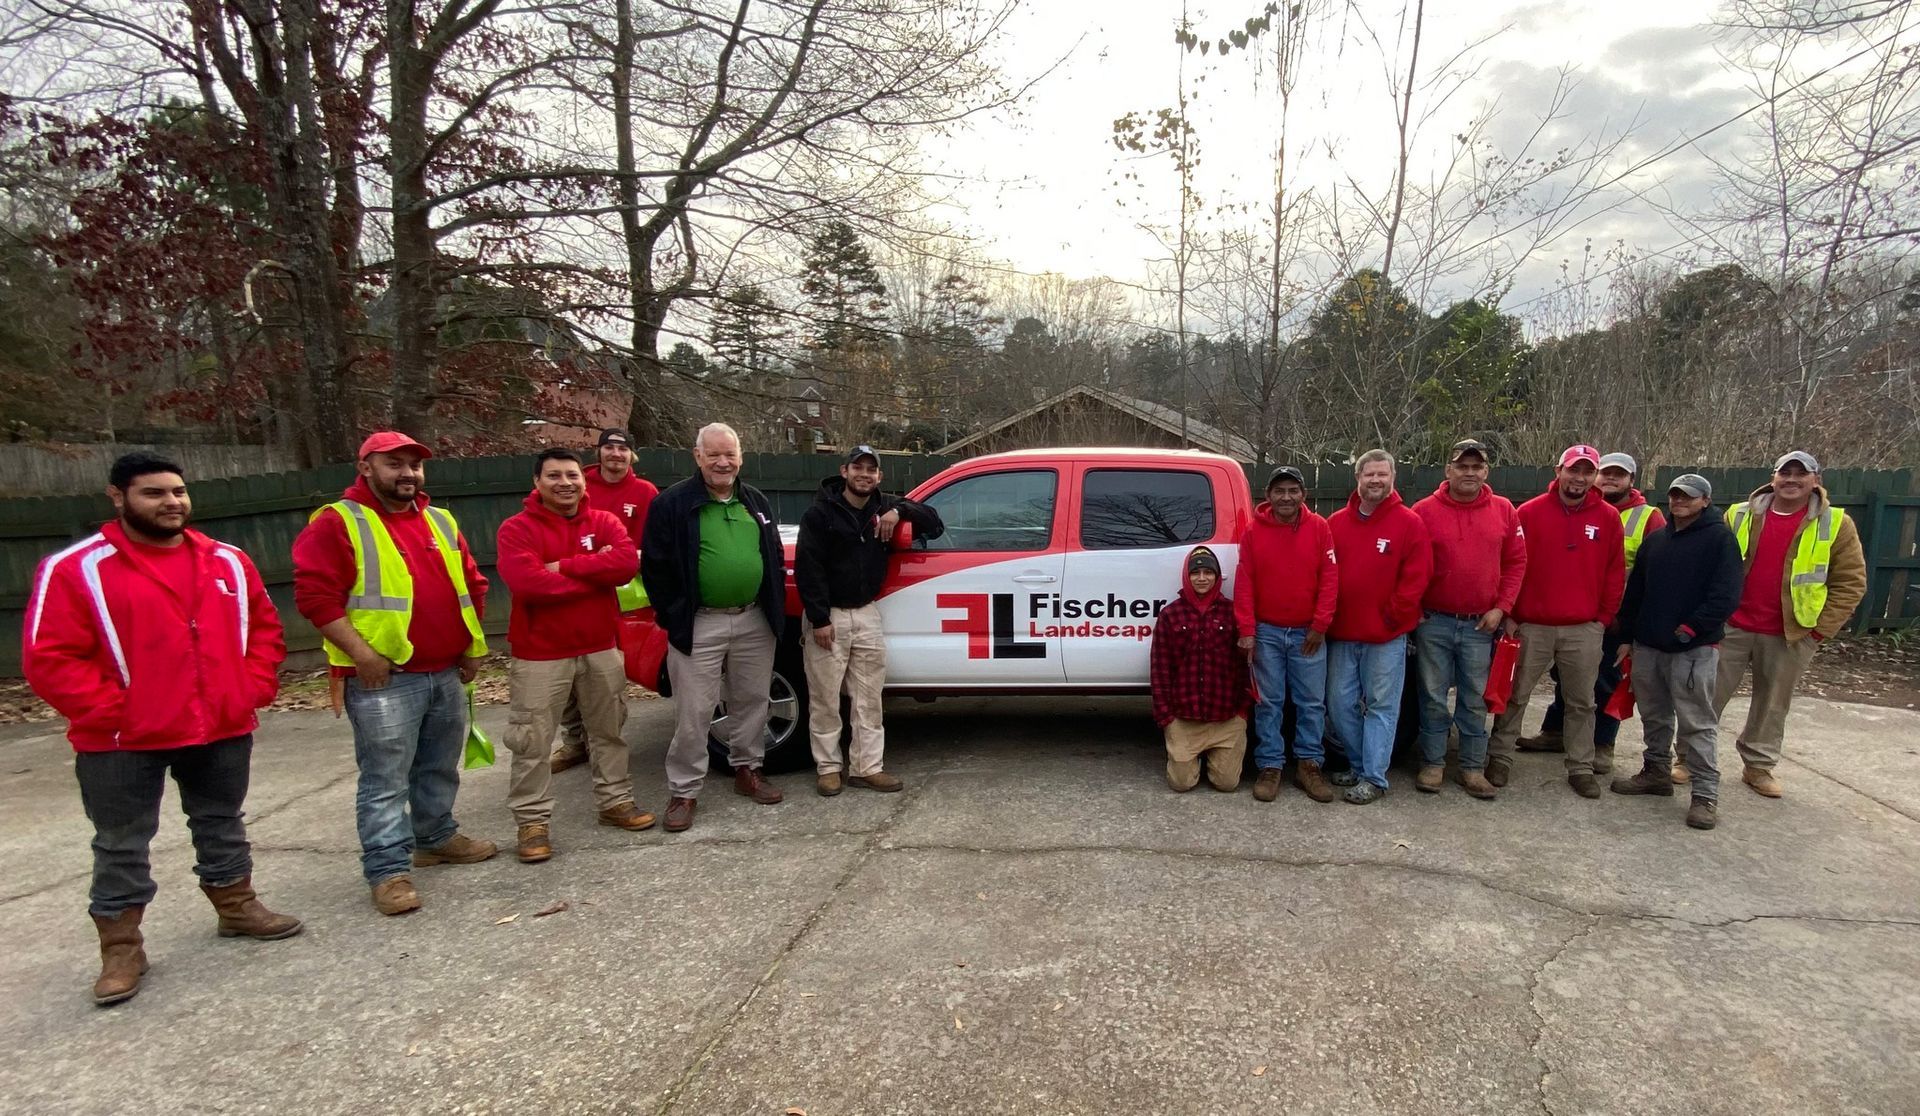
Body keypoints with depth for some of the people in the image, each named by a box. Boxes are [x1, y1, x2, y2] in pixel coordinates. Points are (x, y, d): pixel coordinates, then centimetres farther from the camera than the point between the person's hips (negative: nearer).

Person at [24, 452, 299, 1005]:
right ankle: (121, 948, 21)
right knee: (121, 846, 8)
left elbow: (264, 628, 12)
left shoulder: (228, 561, 5)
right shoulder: (76, 569, -9)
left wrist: (253, 690, 0)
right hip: (123, 741, -4)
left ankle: (237, 908, 34)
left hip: (223, 730, 4)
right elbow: (50, 658, -11)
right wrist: (112, 713, -16)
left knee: (221, 825, 18)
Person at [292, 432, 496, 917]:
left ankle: (437, 837, 34)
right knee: (386, 779, -2)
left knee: (440, 768, 18)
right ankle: (388, 870, 6)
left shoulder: (441, 522, 13)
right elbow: (314, 594, -13)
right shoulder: (337, 522, -6)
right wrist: (361, 654, -18)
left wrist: (471, 646, 12)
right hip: (383, 678, -6)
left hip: (446, 672, 7)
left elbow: (471, 584, 20)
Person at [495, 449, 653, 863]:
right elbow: (526, 582, -24)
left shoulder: (604, 522, 3)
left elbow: (627, 562, -16)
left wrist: (564, 566, -19)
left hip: (602, 648, 4)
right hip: (540, 654, -4)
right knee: (532, 742, 1)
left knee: (609, 731, 15)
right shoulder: (517, 528, -8)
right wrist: (596, 571, -17)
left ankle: (615, 801, 30)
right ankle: (532, 821, 13)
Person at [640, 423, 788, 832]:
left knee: (752, 701, 15)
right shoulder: (673, 504, -5)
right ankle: (683, 791, 11)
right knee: (694, 713, 0)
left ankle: (747, 770, 32)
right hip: (699, 625, -5)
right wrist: (673, 617, -6)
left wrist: (775, 609, 11)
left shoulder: (755, 502, 11)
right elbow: (655, 566, -5)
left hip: (754, 621, 5)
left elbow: (775, 558, 18)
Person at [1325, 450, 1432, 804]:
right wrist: (1326, 616, 2)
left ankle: (1373, 778, 8)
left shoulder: (1409, 523, -3)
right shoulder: (1336, 523, 7)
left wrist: (1392, 616, -9)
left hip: (1387, 637, -4)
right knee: (1340, 704, 9)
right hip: (1341, 635, 4)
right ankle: (1359, 764, 26)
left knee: (1381, 707, 2)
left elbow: (1416, 576, -7)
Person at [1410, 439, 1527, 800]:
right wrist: (1414, 610, -6)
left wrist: (1501, 608, -1)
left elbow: (1516, 562, 6)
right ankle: (1433, 764, 18)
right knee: (1433, 697, 7)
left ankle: (1473, 767, 20)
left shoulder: (1504, 510, 3)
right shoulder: (1424, 511, -4)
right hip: (1433, 622, -1)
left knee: (1475, 699, 9)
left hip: (1481, 623, 2)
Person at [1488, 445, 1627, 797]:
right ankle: (1500, 758, 19)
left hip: (1585, 630, 2)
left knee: (1582, 702, 11)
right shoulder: (1530, 512, -3)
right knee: (1515, 696, 7)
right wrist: (1510, 614, -5)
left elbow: (1615, 573, 6)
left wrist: (1603, 618, 3)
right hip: (1531, 626, -1)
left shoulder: (1608, 518, 2)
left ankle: (1581, 768, 22)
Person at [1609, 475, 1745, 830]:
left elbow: (1726, 595, -13)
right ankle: (1656, 772, 29)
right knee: (1654, 717, 15)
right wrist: (1627, 636, 13)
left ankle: (1706, 795, 1)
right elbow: (1634, 592, 17)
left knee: (1696, 724, -5)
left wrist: (1690, 629, -15)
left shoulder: (1719, 537, -4)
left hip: (1694, 649, -6)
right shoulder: (1654, 540, 14)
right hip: (1648, 646, 6)